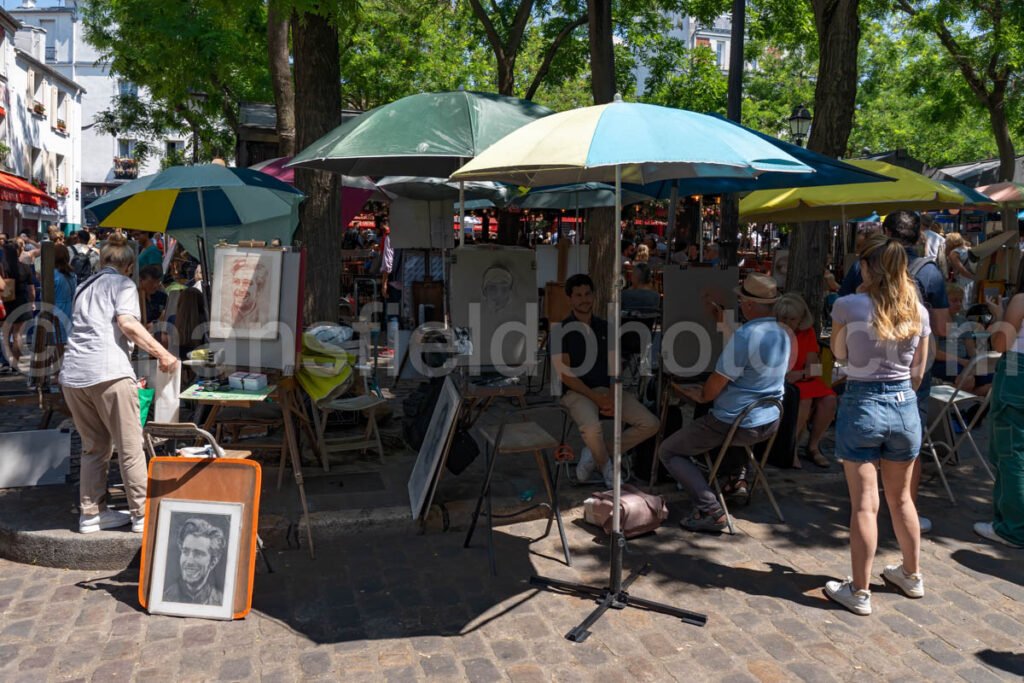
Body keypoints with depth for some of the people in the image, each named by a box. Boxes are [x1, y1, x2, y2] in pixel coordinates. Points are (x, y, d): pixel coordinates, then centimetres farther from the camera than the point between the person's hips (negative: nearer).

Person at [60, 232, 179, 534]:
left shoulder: (84, 287, 26)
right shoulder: (122, 283, 6)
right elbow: (127, 323, -11)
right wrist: (162, 354, -9)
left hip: (72, 374, 7)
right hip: (108, 372, -7)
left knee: (94, 447, 16)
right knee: (130, 447, 1)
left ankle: (91, 514, 19)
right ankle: (142, 514, 6)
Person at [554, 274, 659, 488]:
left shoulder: (605, 327, 12)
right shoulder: (561, 330, -3)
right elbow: (565, 375, -9)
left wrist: (613, 396, -9)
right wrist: (596, 397, -17)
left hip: (607, 390, 5)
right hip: (577, 392, -5)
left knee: (650, 424, -10)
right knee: (592, 428, -36)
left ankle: (595, 454, 3)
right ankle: (606, 466, -2)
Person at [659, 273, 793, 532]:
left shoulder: (743, 336, -25)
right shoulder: (783, 333, 2)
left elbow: (716, 385, -20)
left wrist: (701, 396, 5)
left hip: (735, 424, -9)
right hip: (771, 422, 9)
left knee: (668, 451, 3)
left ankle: (709, 509, -9)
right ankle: (736, 478, 33)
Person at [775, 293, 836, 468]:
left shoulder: (808, 332, 7)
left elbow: (813, 367, 0)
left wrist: (799, 374, -22)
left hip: (803, 379, 5)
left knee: (829, 400, -23)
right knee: (804, 401, -32)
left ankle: (813, 446, -3)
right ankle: (791, 448, -13)